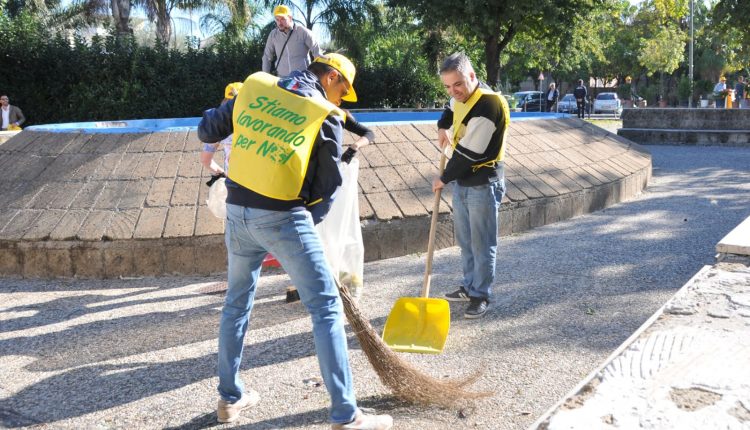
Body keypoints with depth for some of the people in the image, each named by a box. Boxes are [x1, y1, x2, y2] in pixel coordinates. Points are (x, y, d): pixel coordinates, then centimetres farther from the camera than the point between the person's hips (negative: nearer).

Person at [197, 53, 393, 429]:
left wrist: (216, 113, 34)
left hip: (237, 212, 5)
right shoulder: (327, 116, -3)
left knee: (236, 302, 22)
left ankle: (229, 397, 34)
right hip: (284, 218, -5)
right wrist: (308, 223, 17)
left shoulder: (254, 86, 7)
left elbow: (206, 133, 14)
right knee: (326, 309, 1)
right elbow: (327, 187, 1)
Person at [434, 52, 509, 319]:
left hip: (483, 185, -9)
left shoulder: (489, 104, -24)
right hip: (462, 181, 9)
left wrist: (443, 179, -11)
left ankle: (481, 295, 11)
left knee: (482, 244, 0)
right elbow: (451, 110, 31)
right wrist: (443, 127, 8)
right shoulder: (461, 97, 4)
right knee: (465, 239, 17)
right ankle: (469, 287, 30)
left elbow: (468, 153, -24)